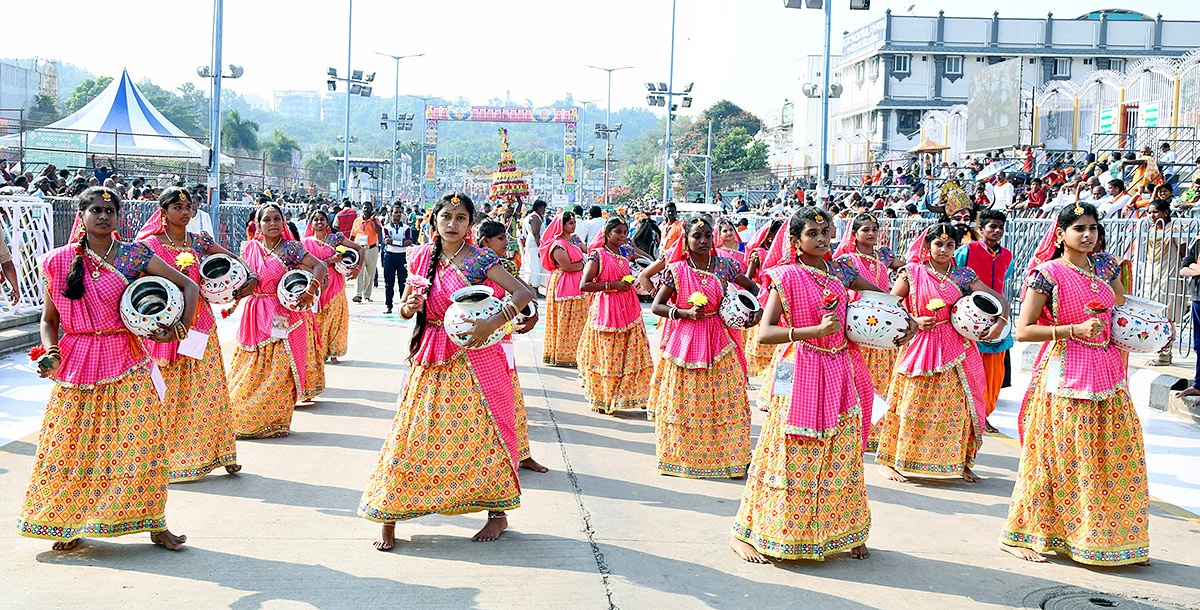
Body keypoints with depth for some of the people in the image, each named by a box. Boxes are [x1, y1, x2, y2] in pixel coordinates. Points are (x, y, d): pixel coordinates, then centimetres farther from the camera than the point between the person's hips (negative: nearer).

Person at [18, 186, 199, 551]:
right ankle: (67, 523, 21)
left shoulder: (134, 256, -1)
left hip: (127, 363, -1)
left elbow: (188, 285, 3)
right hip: (76, 366, 1)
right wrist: (51, 353, -8)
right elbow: (49, 319, 9)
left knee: (141, 441, -4)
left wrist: (182, 327, -8)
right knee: (71, 445, 4)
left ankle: (155, 524, 7)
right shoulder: (58, 261, 3)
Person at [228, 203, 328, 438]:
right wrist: (232, 304, 8)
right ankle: (242, 419, 21)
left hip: (282, 317, -4)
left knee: (278, 371, -3)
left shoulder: (290, 248, -5)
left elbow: (320, 266, -10)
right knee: (249, 369, 9)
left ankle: (275, 422, 8)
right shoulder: (249, 248, 8)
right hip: (254, 316, 4)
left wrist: (311, 290, -23)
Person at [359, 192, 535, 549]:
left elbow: (524, 293, -13)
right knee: (412, 436, 2)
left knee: (481, 434, 1)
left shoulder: (480, 260, -7)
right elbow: (405, 308, 14)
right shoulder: (421, 257, 6)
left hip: (474, 357, -3)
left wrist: (494, 322, -25)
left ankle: (498, 512, 17)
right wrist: (409, 306, -10)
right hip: (431, 360, 3)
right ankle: (388, 519, 10)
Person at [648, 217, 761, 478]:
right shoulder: (676, 270, -5)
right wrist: (686, 313, -15)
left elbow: (752, 287, 17)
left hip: (718, 337, 2)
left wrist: (758, 310, 0)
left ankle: (727, 453, 11)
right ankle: (681, 454, 17)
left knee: (724, 400, 1)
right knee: (684, 400, 3)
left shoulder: (724, 265, 2)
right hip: (685, 339, -2)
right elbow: (656, 306, -3)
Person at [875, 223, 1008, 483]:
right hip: (919, 345, -2)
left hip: (956, 349, 3)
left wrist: (1000, 322, -12)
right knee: (910, 406, -2)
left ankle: (961, 463, 15)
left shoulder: (963, 276, 6)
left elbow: (1001, 300, 6)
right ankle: (887, 461, 6)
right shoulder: (912, 272, 0)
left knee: (959, 407, 2)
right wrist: (914, 321, -10)